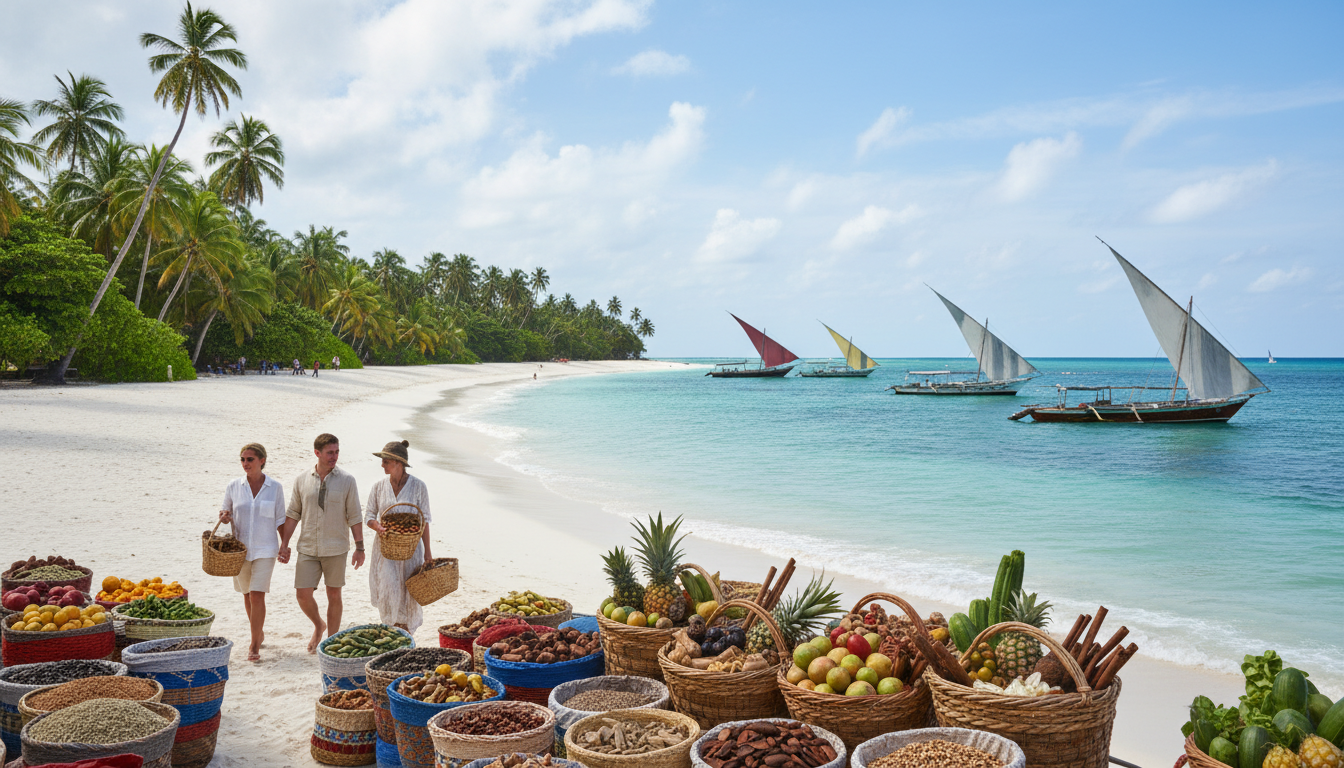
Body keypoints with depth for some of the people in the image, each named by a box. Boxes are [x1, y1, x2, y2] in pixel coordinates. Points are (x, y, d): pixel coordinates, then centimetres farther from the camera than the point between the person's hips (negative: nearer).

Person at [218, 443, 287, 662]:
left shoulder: (275, 487, -4)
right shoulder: (234, 486, 0)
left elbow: (280, 519, 3)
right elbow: (225, 510, 12)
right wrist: (224, 516, -11)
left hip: (265, 549, -3)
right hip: (240, 547, 3)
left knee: (257, 595, -11)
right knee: (247, 594, 16)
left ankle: (254, 645, -2)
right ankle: (258, 632, 37)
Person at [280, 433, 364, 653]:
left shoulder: (347, 480, -4)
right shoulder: (301, 480, 2)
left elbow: (354, 517, -3)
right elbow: (293, 514, 9)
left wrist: (360, 548, -5)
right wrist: (284, 543, 4)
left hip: (336, 549, -2)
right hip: (307, 548, 2)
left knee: (334, 595, 7)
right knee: (303, 594, -2)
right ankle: (318, 626, 27)